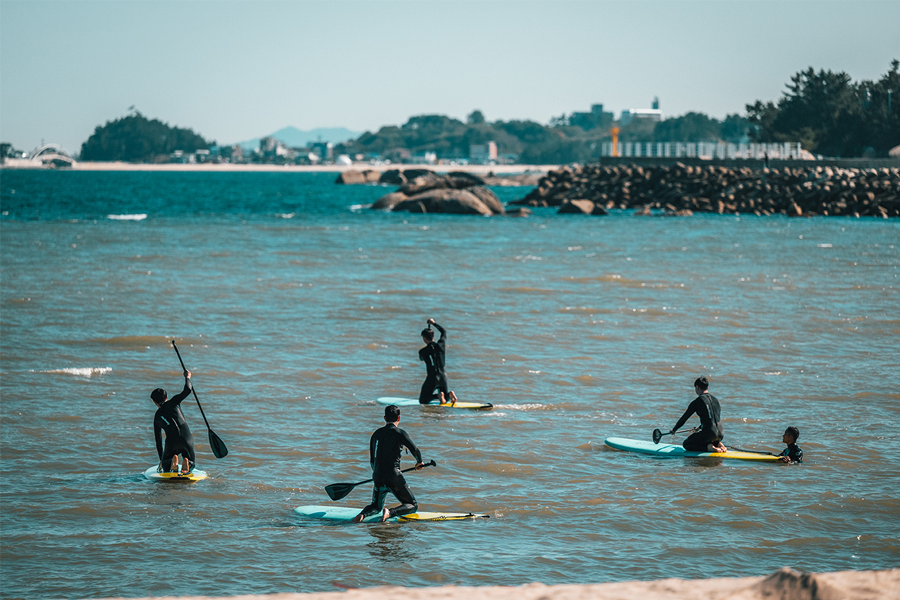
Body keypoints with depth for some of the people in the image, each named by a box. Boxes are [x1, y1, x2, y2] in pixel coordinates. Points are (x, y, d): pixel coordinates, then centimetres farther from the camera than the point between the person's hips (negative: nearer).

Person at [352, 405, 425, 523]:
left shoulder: (376, 434, 13)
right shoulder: (399, 433, -4)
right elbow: (415, 450, -14)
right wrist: (419, 462, 8)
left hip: (378, 477, 5)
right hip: (394, 476, -5)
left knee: (376, 506, 24)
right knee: (413, 505, 6)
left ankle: (362, 514, -10)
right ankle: (390, 512, -21)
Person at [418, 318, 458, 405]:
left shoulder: (422, 351, -10)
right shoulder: (441, 345, -1)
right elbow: (444, 331, 20)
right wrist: (434, 323, 30)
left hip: (431, 378, -4)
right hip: (443, 377, 4)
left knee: (422, 401, 8)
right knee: (447, 399, 24)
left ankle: (438, 395, -19)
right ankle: (449, 393, -13)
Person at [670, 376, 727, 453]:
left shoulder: (697, 401, -6)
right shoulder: (715, 399, 14)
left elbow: (684, 417, 2)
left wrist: (674, 429, 19)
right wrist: (700, 427, 45)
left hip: (709, 434, -7)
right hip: (721, 434, 7)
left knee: (686, 444, 12)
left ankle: (709, 447, -8)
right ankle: (718, 444, 8)